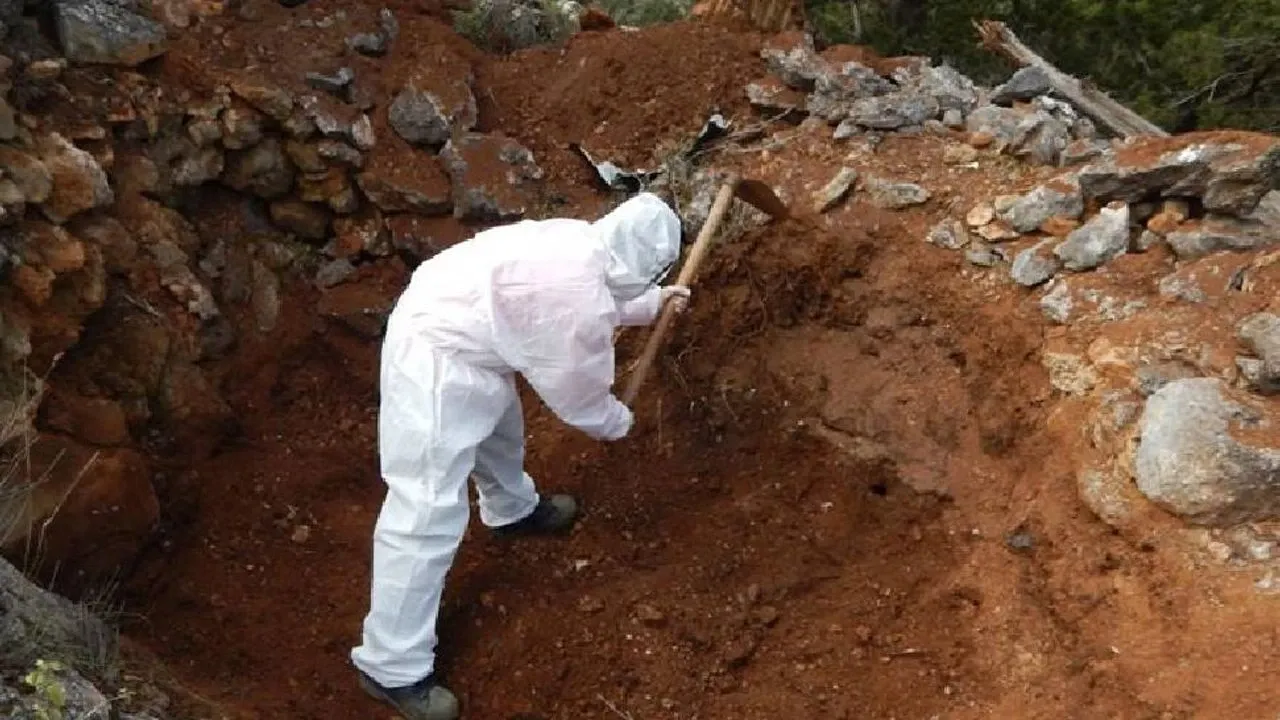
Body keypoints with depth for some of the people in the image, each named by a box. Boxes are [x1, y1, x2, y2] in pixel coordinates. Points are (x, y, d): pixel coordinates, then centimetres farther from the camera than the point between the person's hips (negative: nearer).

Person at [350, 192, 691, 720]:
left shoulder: (579, 241, 4)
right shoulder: (580, 304, -24)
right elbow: (579, 395, -10)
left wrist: (653, 304, 35)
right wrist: (618, 424, 9)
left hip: (445, 322, 11)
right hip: (438, 360, -10)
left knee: (498, 429, 33)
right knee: (429, 513, -6)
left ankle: (511, 509, 62)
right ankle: (392, 668, 4)